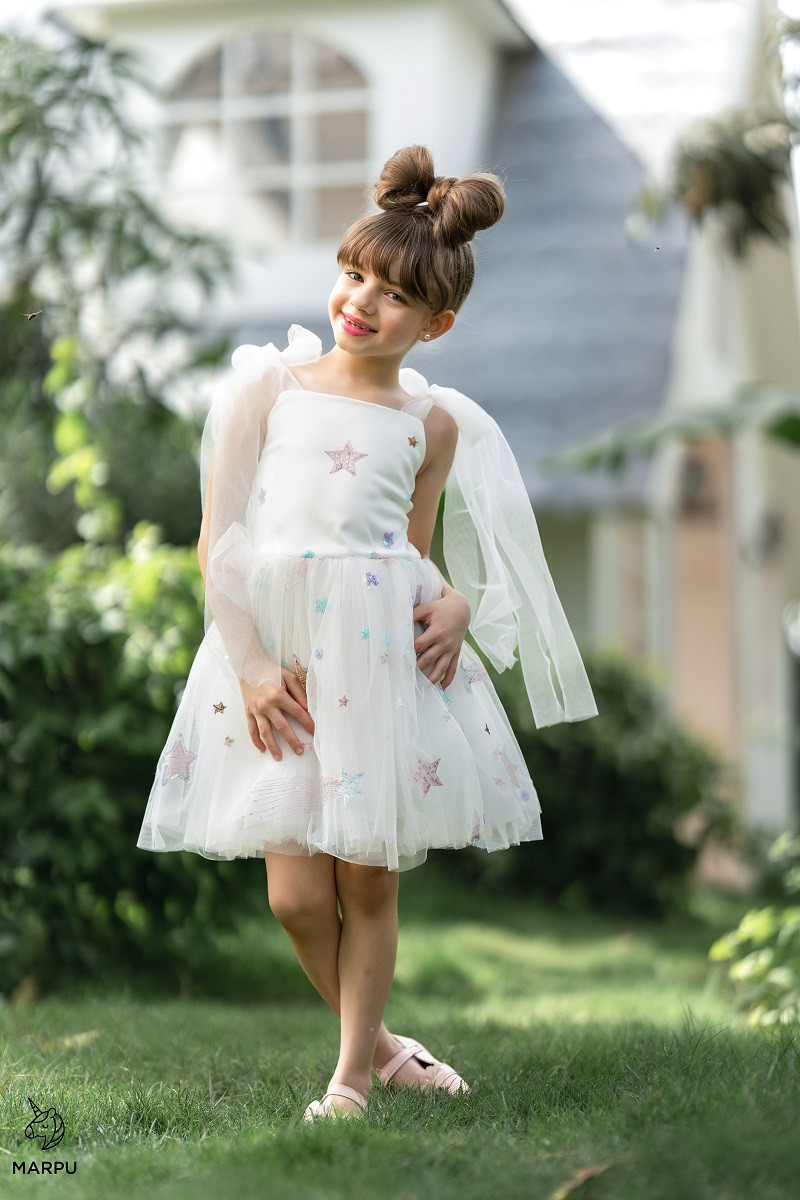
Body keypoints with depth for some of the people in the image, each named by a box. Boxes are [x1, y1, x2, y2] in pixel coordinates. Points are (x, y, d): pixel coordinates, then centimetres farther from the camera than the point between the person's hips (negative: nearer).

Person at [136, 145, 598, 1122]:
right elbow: (218, 544, 2)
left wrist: (456, 604, -7)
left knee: (369, 885, 4)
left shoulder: (435, 422, 8)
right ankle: (374, 1040, 25)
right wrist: (250, 666, -6)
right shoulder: (268, 386, 5)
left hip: (386, 650, 0)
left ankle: (351, 1078, 20)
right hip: (272, 649, 0)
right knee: (297, 895, -1)